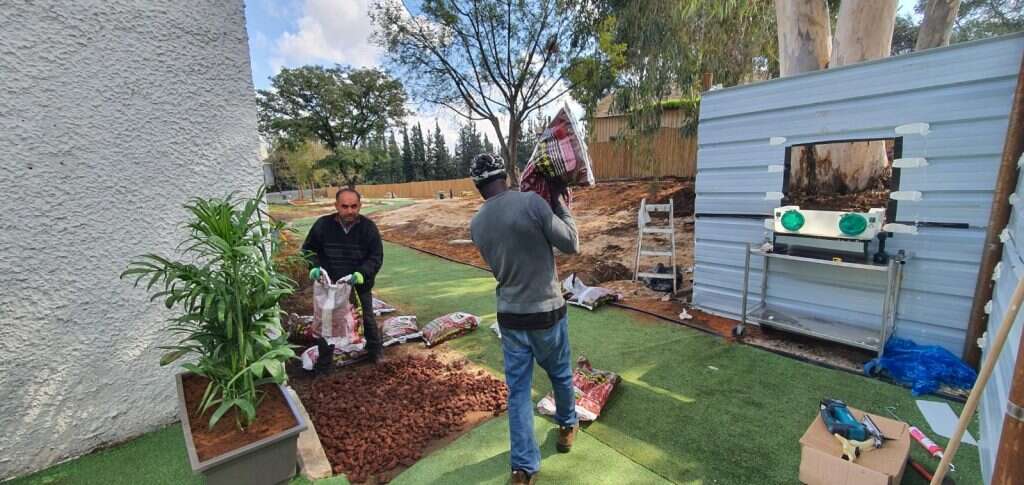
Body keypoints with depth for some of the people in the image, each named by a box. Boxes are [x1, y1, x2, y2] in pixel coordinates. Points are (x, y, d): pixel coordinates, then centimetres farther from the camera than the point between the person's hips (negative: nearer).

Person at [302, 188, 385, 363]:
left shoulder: (368, 227, -14)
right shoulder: (323, 224, -12)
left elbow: (376, 257, -10)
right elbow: (308, 249, 3)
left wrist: (361, 274, -26)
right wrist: (314, 266, -16)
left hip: (360, 285, 0)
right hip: (330, 284, 1)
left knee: (367, 319, 13)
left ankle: (376, 350, 32)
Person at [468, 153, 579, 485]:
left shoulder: (476, 225, -1)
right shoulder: (531, 202, -18)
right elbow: (571, 246, -11)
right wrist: (560, 203, 1)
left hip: (510, 317, 3)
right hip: (547, 313, -2)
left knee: (518, 392, 15)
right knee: (561, 375, 24)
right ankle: (567, 426, 49)